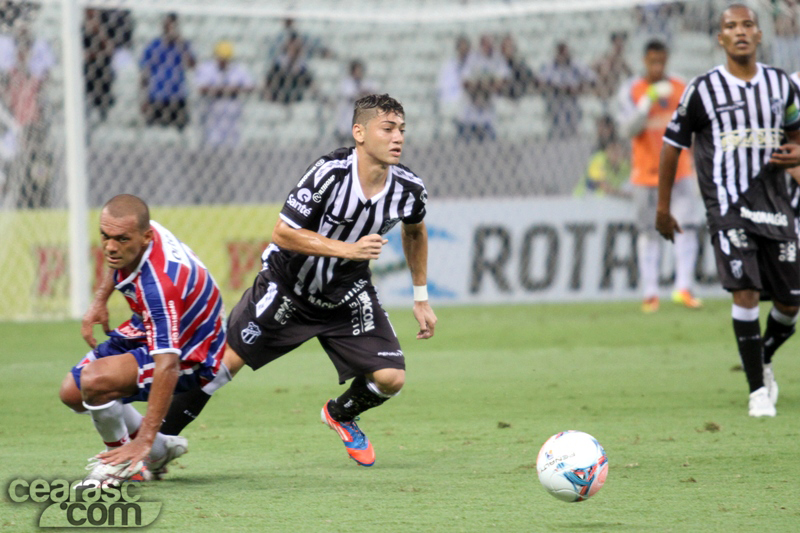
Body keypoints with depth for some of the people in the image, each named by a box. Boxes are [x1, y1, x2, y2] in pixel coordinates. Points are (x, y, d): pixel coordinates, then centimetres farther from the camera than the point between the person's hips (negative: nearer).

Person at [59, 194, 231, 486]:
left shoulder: (158, 284, -40)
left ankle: (121, 459, -3)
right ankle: (159, 451, 23)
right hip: (146, 331, 10)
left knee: (95, 381, -31)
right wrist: (99, 301, 4)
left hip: (189, 356, -10)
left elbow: (167, 365, -43)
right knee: (72, 393, 10)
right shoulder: (130, 235, -15)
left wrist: (144, 440, -44)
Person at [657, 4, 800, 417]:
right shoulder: (703, 89, -3)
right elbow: (673, 144, 6)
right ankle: (758, 390, -8)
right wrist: (663, 208, 8)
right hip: (727, 206, -4)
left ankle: (763, 360, 33)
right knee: (745, 290, -17)